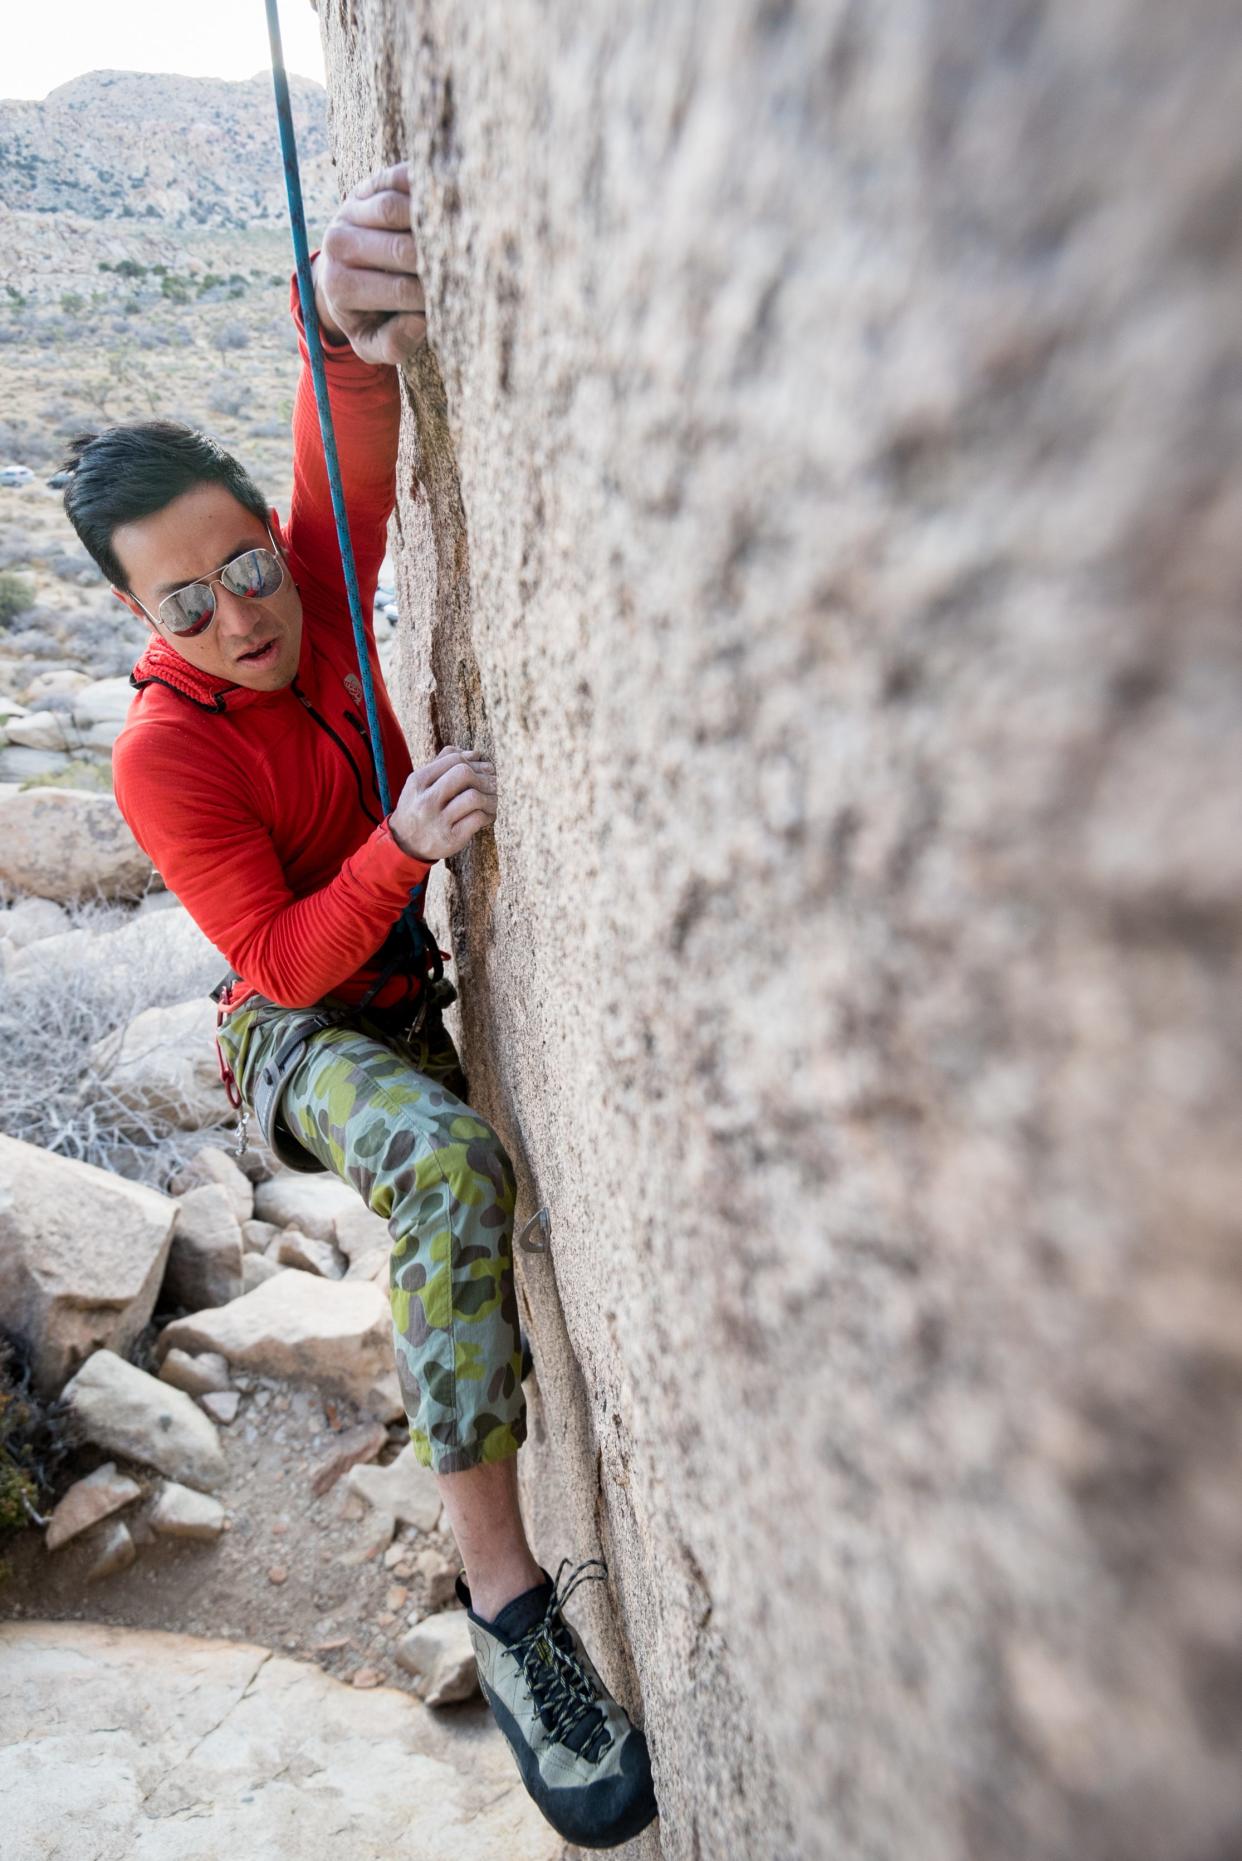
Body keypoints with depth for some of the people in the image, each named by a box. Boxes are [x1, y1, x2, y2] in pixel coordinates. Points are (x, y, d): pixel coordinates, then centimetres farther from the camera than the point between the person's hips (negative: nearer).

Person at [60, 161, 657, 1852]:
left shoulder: (315, 600, -6)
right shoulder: (164, 758, -18)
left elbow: (351, 456, -24)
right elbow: (283, 959, -22)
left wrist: (351, 332, -47)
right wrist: (402, 843, -38)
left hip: (413, 985, 7)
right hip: (300, 1027, -6)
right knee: (451, 1165, -34)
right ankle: (505, 1597, -26)